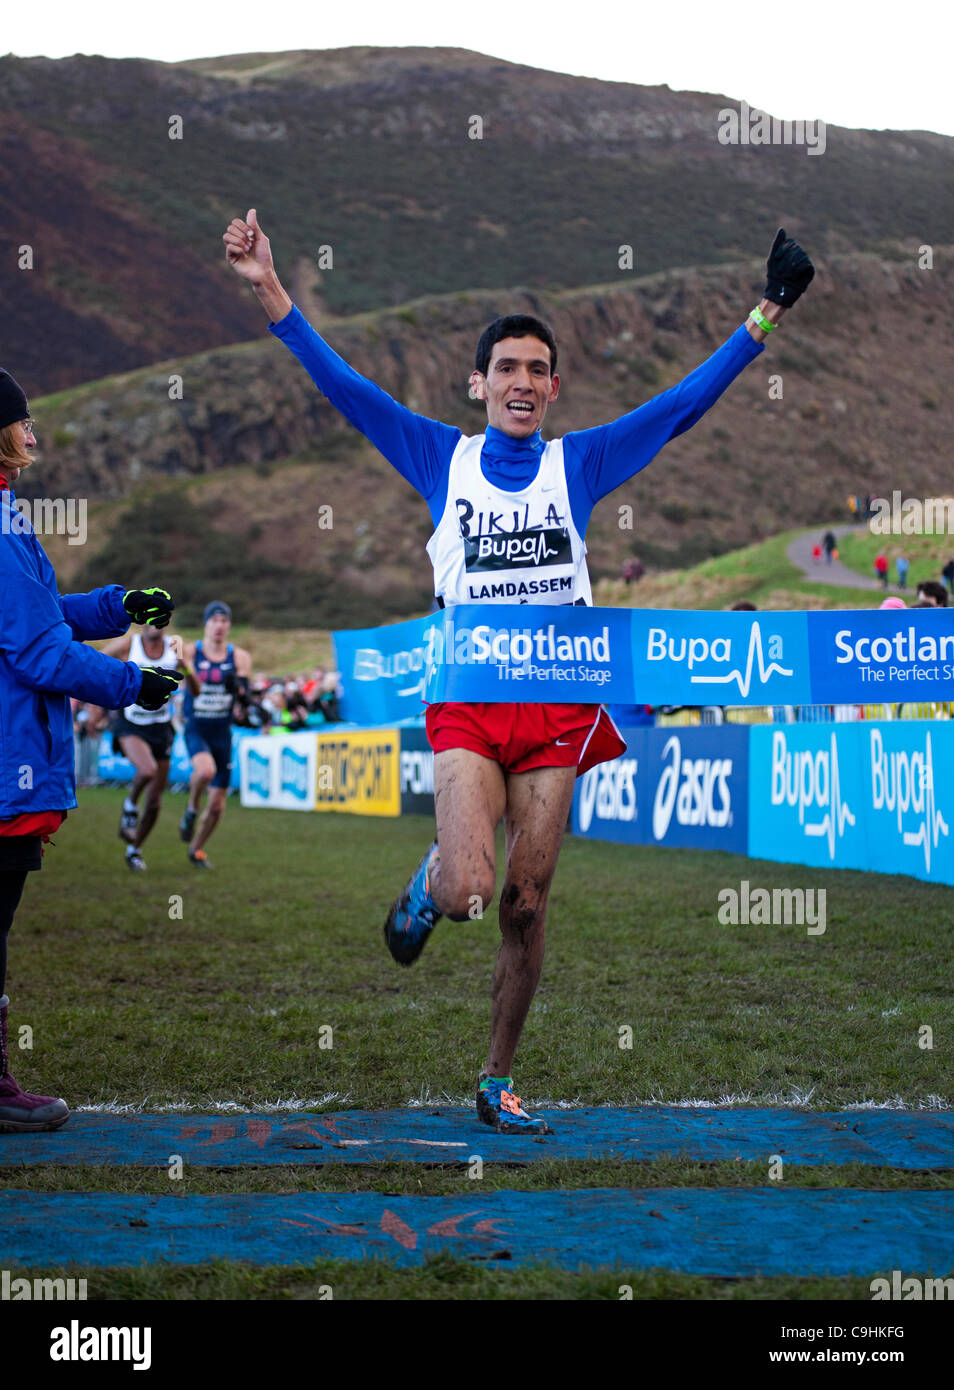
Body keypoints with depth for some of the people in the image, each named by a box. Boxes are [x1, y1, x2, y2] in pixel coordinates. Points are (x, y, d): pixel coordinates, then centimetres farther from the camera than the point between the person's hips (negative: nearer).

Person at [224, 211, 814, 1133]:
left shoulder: (579, 463, 8)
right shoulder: (443, 459, 6)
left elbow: (685, 403, 7)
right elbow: (345, 389, 2)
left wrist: (764, 314, 1)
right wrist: (270, 293, -6)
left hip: (558, 706, 2)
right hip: (466, 701, -2)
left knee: (527, 903, 4)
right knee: (466, 894, -18)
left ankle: (498, 1083, 19)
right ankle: (428, 882, 21)